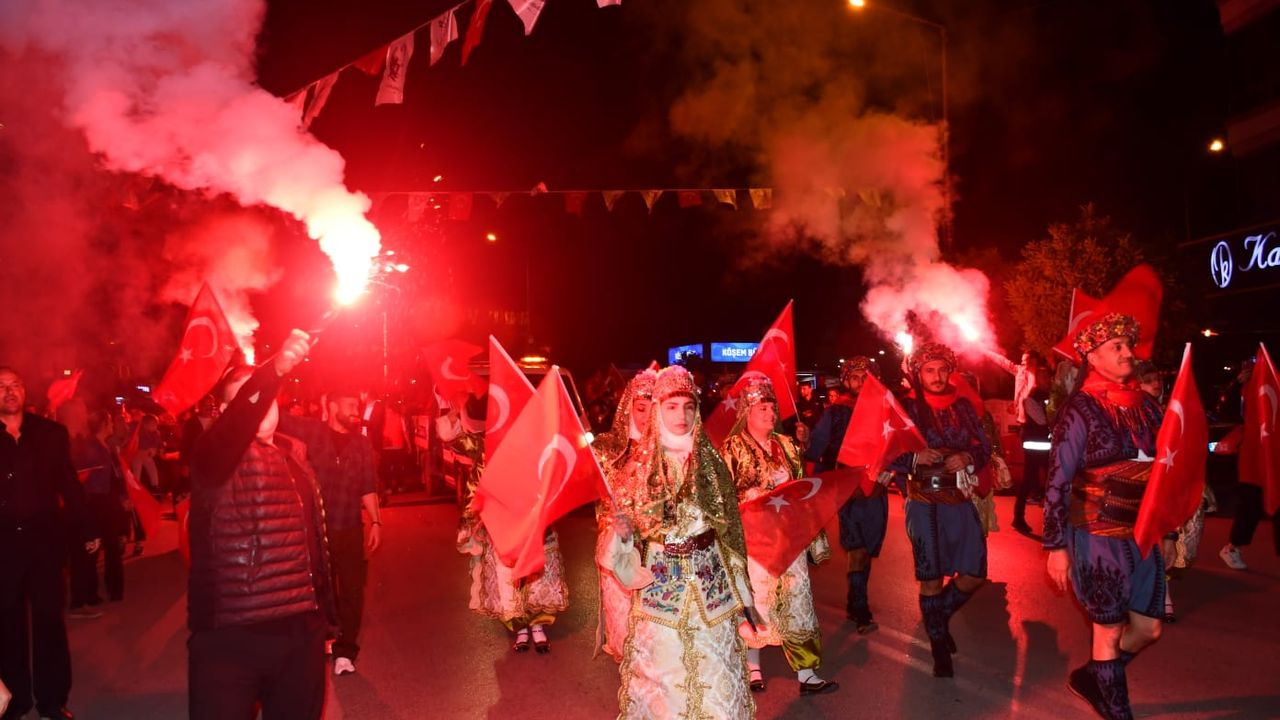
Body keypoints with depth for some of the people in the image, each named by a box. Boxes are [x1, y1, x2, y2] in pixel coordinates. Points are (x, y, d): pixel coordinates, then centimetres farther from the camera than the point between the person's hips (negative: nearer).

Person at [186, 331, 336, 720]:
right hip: (229, 636, -6)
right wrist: (275, 369, -47)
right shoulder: (215, 452, -6)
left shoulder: (294, 453, 12)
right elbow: (236, 424, -31)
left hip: (302, 631, 6)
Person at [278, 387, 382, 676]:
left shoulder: (362, 443, 4)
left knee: (352, 590, 1)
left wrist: (375, 521, 1)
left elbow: (368, 487, 6)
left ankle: (345, 650, 13)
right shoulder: (311, 431, -5)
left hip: (350, 530, 2)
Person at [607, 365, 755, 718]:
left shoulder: (711, 461, 1)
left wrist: (737, 588, 8)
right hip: (660, 580, -1)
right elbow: (628, 529, 1)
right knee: (662, 661, 4)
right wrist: (623, 532, -22)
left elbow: (729, 526, 6)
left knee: (712, 659, 6)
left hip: (709, 578, 1)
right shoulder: (641, 465, -3)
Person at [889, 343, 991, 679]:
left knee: (975, 572, 2)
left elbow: (984, 446, 9)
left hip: (960, 499, 3)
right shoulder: (906, 408, -2)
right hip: (924, 502, -3)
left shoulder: (964, 406, 7)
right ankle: (939, 646, 21)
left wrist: (968, 457, -12)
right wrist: (916, 458, -20)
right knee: (931, 576, 3)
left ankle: (939, 616, 30)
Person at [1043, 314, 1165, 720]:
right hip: (1099, 535, -6)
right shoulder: (1080, 410, -11)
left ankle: (1091, 677, 36)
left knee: (1148, 628, 13)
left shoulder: (1146, 405, 5)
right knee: (1110, 630, 5)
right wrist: (1056, 546, -13)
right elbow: (1059, 482, -12)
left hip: (1143, 535, 6)